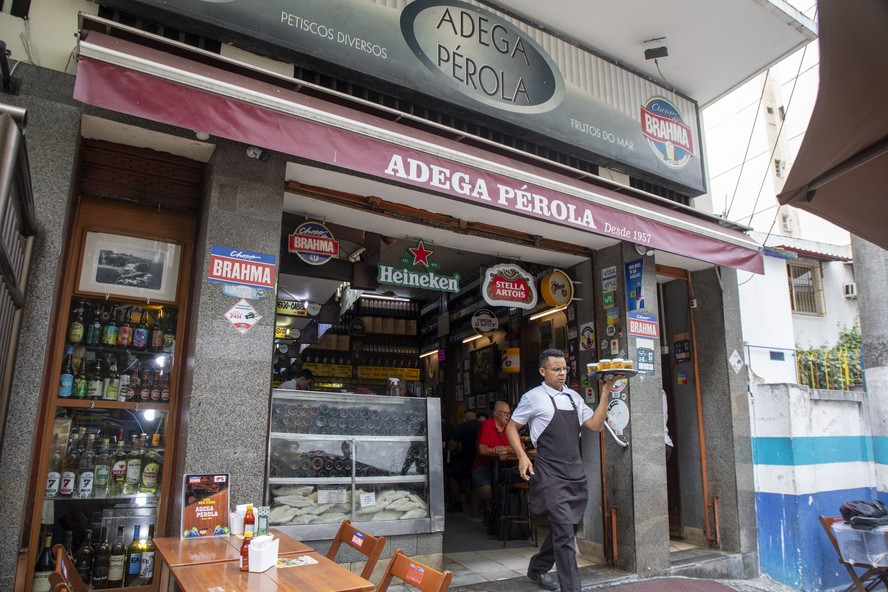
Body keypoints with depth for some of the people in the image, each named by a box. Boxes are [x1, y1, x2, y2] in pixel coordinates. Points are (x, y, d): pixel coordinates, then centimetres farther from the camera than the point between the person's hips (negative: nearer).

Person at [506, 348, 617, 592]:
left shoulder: (573, 397, 12)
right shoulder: (533, 397, -4)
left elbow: (596, 425, 6)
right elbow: (511, 428, 2)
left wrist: (605, 392, 0)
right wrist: (522, 457, -10)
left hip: (575, 471, 7)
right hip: (550, 472, -6)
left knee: (569, 528, 16)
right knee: (565, 531, -11)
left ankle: (537, 569, 36)